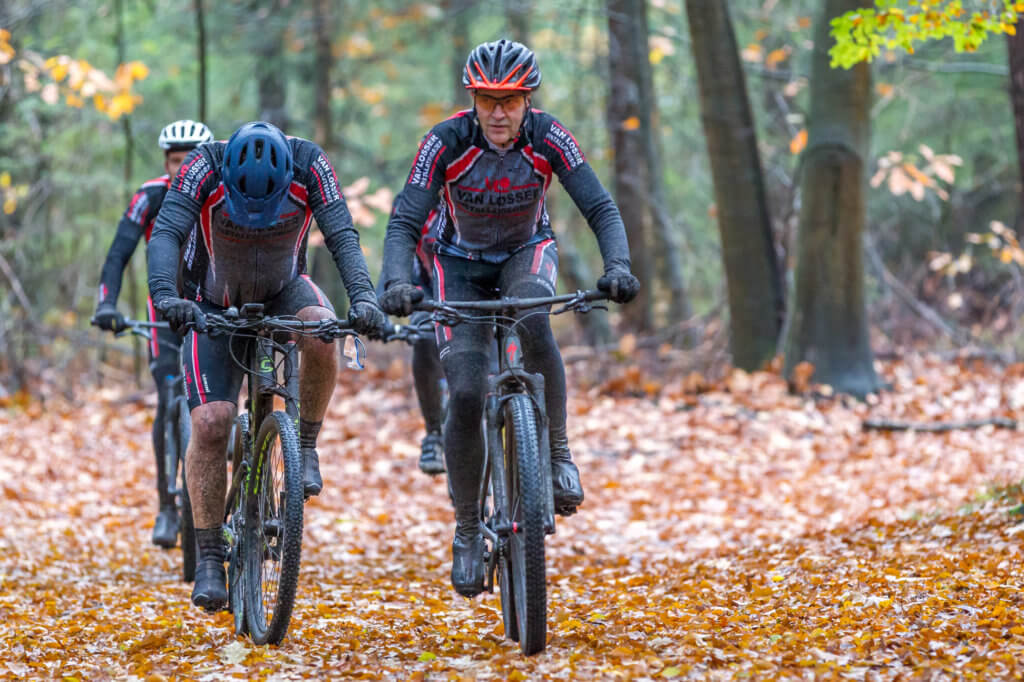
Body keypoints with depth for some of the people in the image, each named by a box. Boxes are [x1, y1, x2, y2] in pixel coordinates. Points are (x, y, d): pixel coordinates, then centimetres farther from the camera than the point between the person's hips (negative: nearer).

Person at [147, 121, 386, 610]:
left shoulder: (308, 165, -26)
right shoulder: (205, 167, -29)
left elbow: (342, 236, -30)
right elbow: (165, 234, -38)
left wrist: (364, 297, -47)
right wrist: (165, 295, -55)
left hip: (284, 293, 1)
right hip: (215, 306, -1)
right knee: (210, 423, -16)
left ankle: (306, 446, -12)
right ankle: (208, 558, -6)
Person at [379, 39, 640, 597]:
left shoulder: (547, 138, -24)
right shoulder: (447, 142, -26)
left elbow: (601, 209, -27)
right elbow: (403, 223, -30)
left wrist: (618, 266, -46)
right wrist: (396, 283, -49)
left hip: (527, 252, 0)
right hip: (462, 263, 0)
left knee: (532, 317, -37)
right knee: (466, 394, -15)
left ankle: (557, 454, -23)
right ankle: (467, 532, 1)